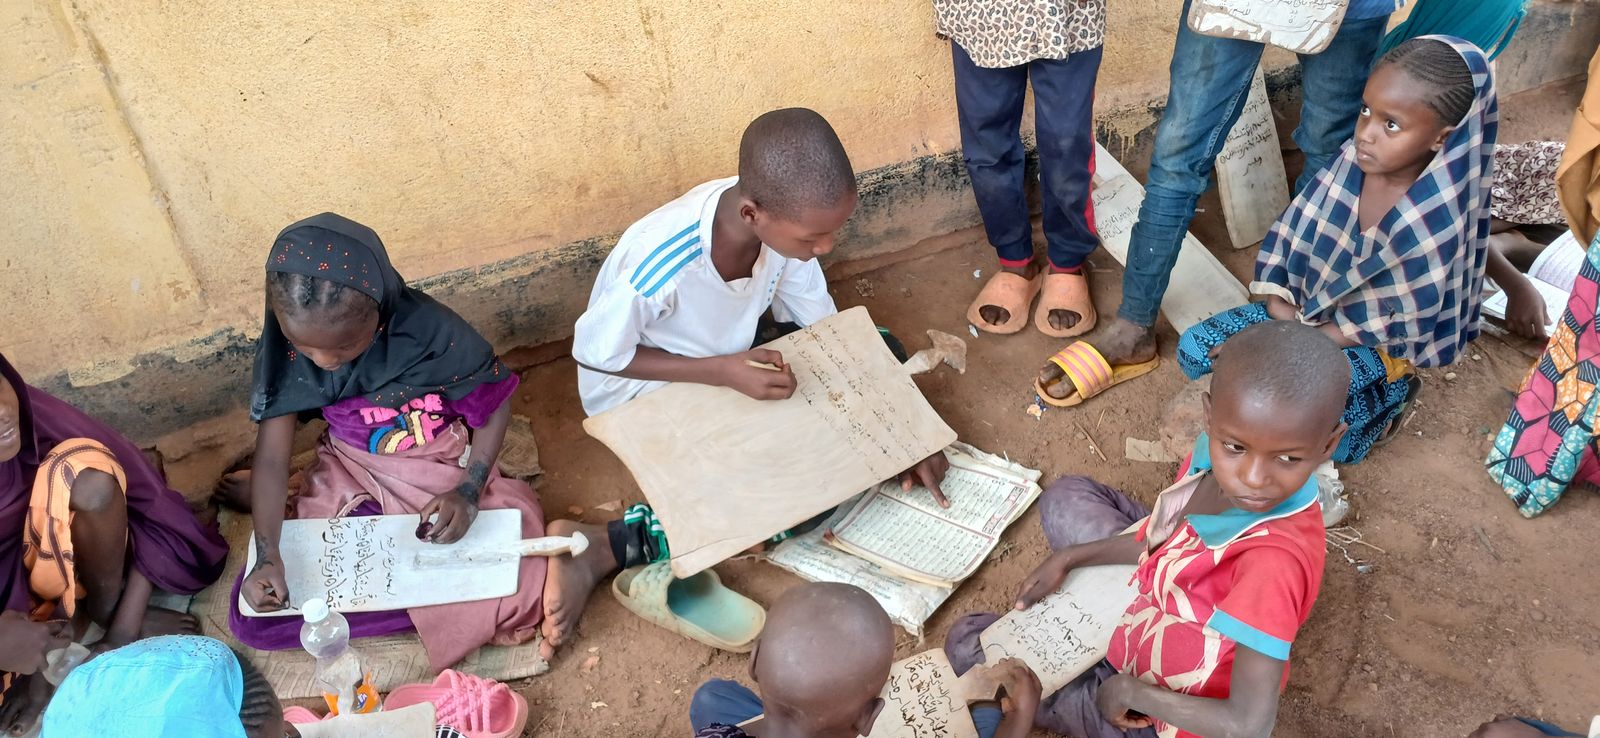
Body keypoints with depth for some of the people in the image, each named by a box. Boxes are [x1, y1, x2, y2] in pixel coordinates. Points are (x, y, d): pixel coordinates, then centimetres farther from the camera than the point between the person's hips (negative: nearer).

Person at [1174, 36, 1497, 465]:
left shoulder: (1433, 225, -29)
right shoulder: (1352, 161, -15)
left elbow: (1394, 325, -21)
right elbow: (1288, 235, -5)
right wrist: (1278, 305, -18)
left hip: (1374, 344, -5)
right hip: (1303, 309, 5)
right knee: (1194, 350, -7)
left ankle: (1386, 395, 1)